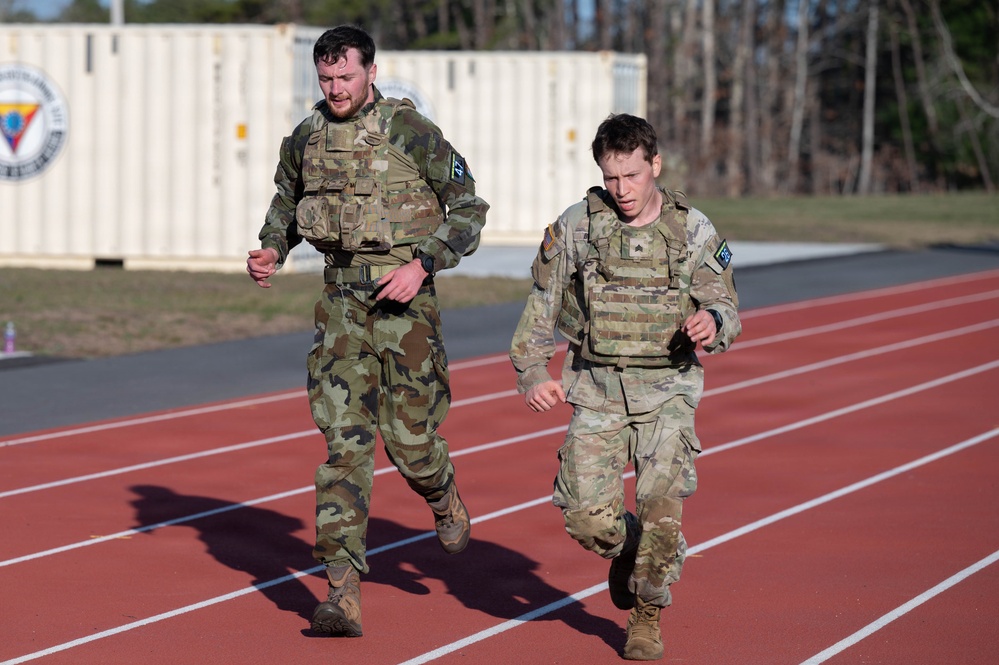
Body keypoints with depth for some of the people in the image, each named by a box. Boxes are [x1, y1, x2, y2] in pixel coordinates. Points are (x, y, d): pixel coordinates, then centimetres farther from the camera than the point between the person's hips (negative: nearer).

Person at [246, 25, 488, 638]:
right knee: (345, 438, -5)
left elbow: (470, 208, -4)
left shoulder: (412, 132, -8)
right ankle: (345, 593, -10)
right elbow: (286, 203, 23)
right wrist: (271, 253, 2)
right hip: (342, 298, 3)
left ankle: (446, 501, 38)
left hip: (404, 294, -3)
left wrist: (421, 266, -16)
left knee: (409, 435, 0)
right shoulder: (307, 138, 6)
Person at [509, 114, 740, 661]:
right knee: (588, 519, -10)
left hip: (666, 390, -1)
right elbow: (540, 308, 4)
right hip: (596, 390, 1)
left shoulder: (693, 230, 0)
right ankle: (626, 548, 27)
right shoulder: (576, 226, -1)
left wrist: (712, 322, -25)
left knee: (662, 500, -19)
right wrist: (532, 375, -8)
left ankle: (647, 614, 3)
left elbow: (725, 308, -1)